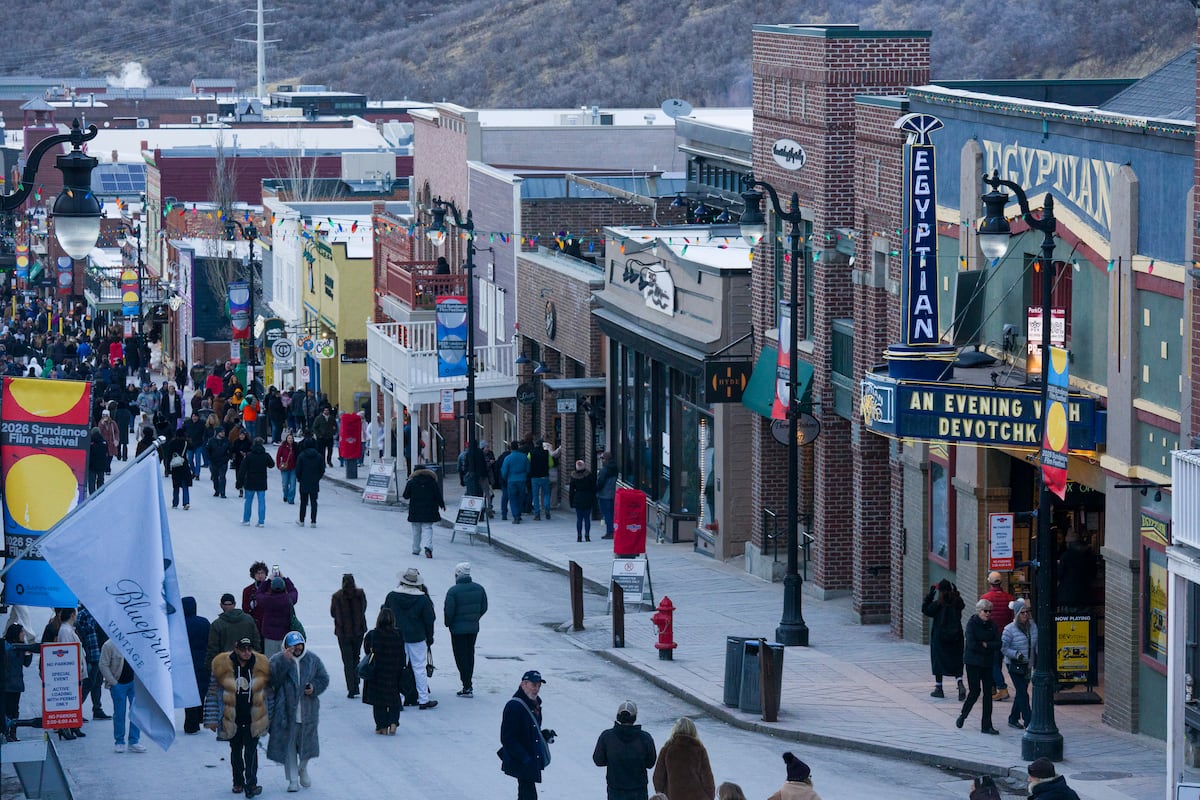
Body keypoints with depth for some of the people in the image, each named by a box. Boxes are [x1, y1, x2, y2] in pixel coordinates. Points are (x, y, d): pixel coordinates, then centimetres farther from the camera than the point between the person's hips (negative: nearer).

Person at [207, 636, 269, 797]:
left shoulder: (261, 666, -3)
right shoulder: (222, 666, -8)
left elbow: (268, 692, 9)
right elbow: (213, 693, -2)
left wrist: (269, 717, 11)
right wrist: (212, 719, -3)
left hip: (253, 718, 0)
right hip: (232, 718, 0)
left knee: (251, 750, -7)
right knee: (236, 750, 13)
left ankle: (251, 784, -9)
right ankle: (238, 782, 28)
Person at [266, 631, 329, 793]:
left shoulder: (313, 660, 4)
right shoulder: (277, 660, -5)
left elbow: (324, 679, 12)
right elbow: (273, 679, -20)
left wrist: (314, 688, -9)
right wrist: (285, 661, -28)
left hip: (308, 712, 3)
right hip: (285, 712, -3)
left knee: (307, 743, 14)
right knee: (288, 746, 1)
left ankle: (303, 769, 41)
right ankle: (293, 779, 12)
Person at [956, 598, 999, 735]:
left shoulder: (991, 625, 8)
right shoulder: (972, 623, -7)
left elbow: (998, 644, -1)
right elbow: (972, 645, -17)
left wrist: (985, 645, -13)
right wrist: (986, 647, -8)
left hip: (987, 663, 5)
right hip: (973, 663, -5)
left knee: (988, 693, 1)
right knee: (975, 691, -5)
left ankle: (987, 725, 3)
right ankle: (962, 715, 21)